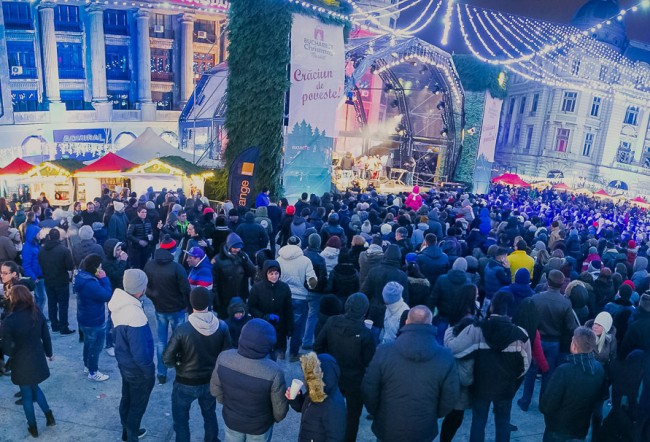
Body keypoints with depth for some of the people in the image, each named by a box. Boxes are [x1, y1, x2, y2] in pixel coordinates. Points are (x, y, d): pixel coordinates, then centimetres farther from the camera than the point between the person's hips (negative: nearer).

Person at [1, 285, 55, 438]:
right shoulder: (38, 313, -9)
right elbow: (46, 336, 2)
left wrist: (12, 354, 7)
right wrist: (49, 353, 17)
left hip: (21, 363, -4)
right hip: (38, 359, 4)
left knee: (27, 395, 15)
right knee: (35, 388, 28)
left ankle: (33, 427, 29)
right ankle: (49, 416, 26)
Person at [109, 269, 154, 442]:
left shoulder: (119, 303, -10)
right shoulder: (135, 315, -38)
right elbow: (140, 353, -31)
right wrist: (150, 372, -15)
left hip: (123, 362, 8)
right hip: (137, 369, -8)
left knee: (127, 399, 28)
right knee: (138, 405, 15)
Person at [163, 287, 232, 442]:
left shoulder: (182, 330, -27)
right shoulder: (222, 326, -17)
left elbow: (167, 359, -22)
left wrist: (178, 364, -1)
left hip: (185, 384, -3)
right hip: (210, 381, 4)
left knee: (181, 419, 21)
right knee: (210, 414, 28)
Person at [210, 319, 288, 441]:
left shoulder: (224, 358, -27)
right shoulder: (273, 372, -36)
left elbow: (215, 390, -7)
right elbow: (280, 408, -19)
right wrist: (277, 418, 4)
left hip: (231, 420, 3)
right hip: (259, 426, -2)